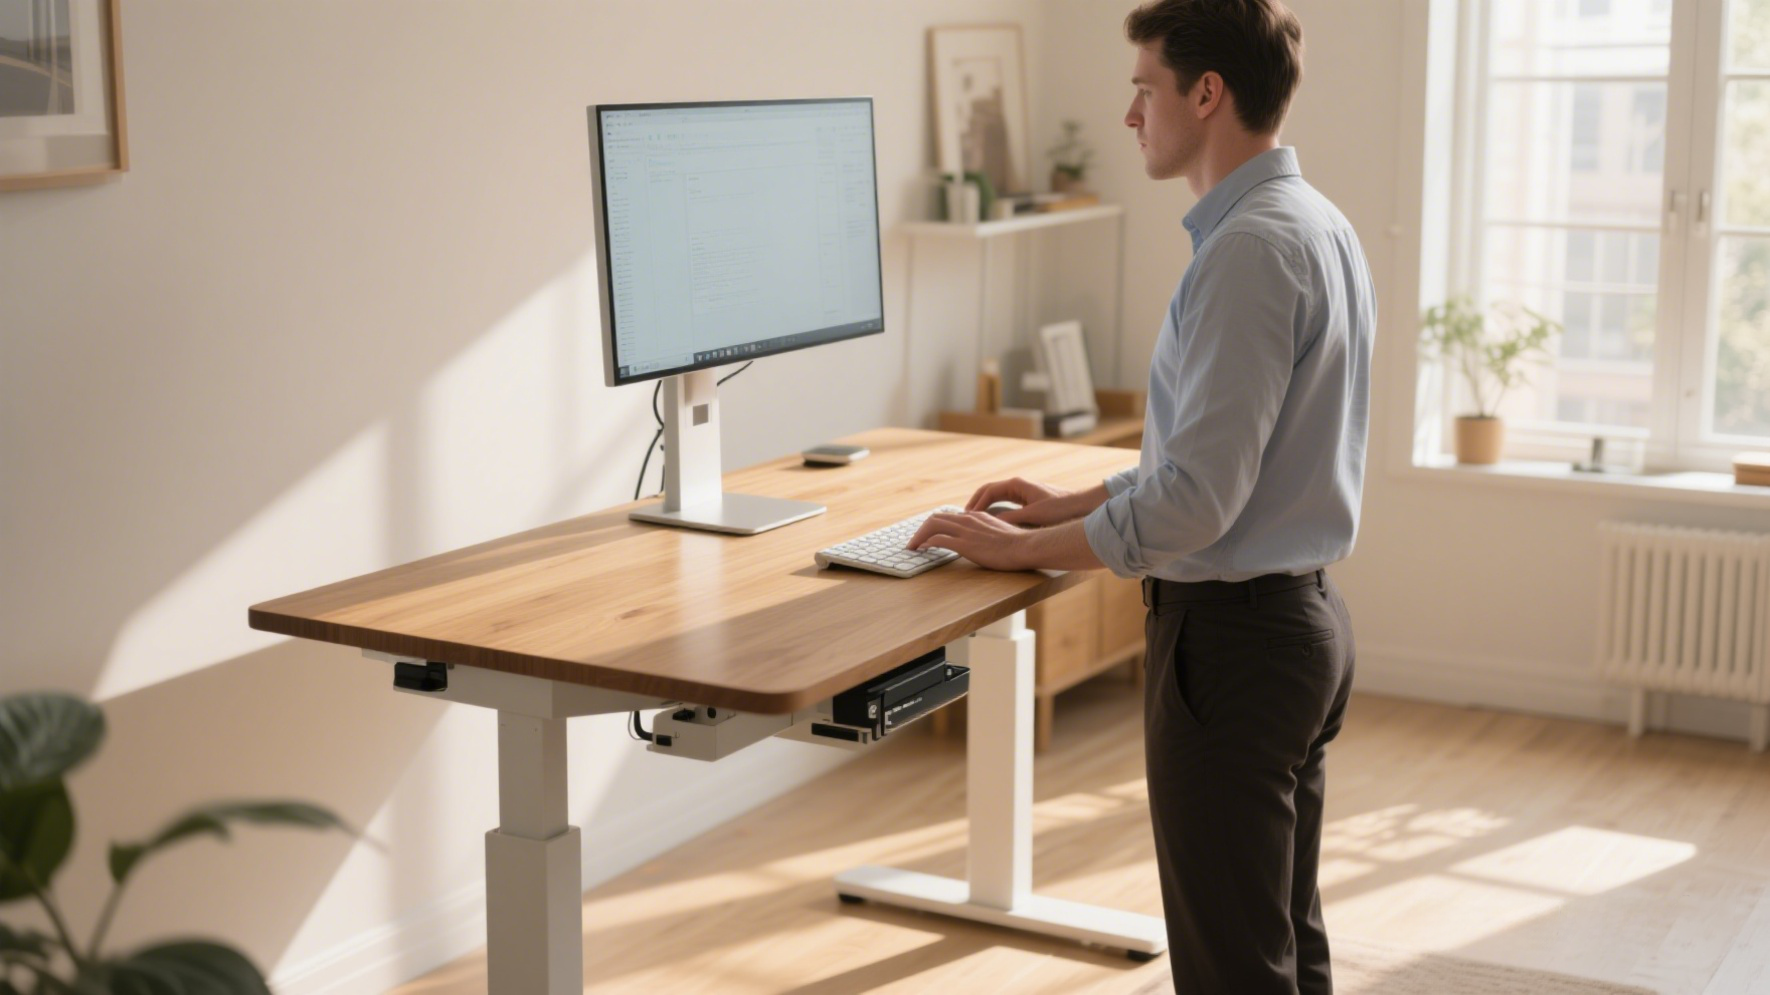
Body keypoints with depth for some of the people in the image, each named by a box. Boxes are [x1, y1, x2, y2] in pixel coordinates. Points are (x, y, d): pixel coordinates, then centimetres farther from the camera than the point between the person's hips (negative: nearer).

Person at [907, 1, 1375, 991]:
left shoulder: (1251, 250, -22)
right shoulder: (1318, 225, 11)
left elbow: (1197, 500, -25)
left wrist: (1024, 548, -13)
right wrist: (1074, 502, 17)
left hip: (1232, 638, -10)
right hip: (1305, 614, 10)